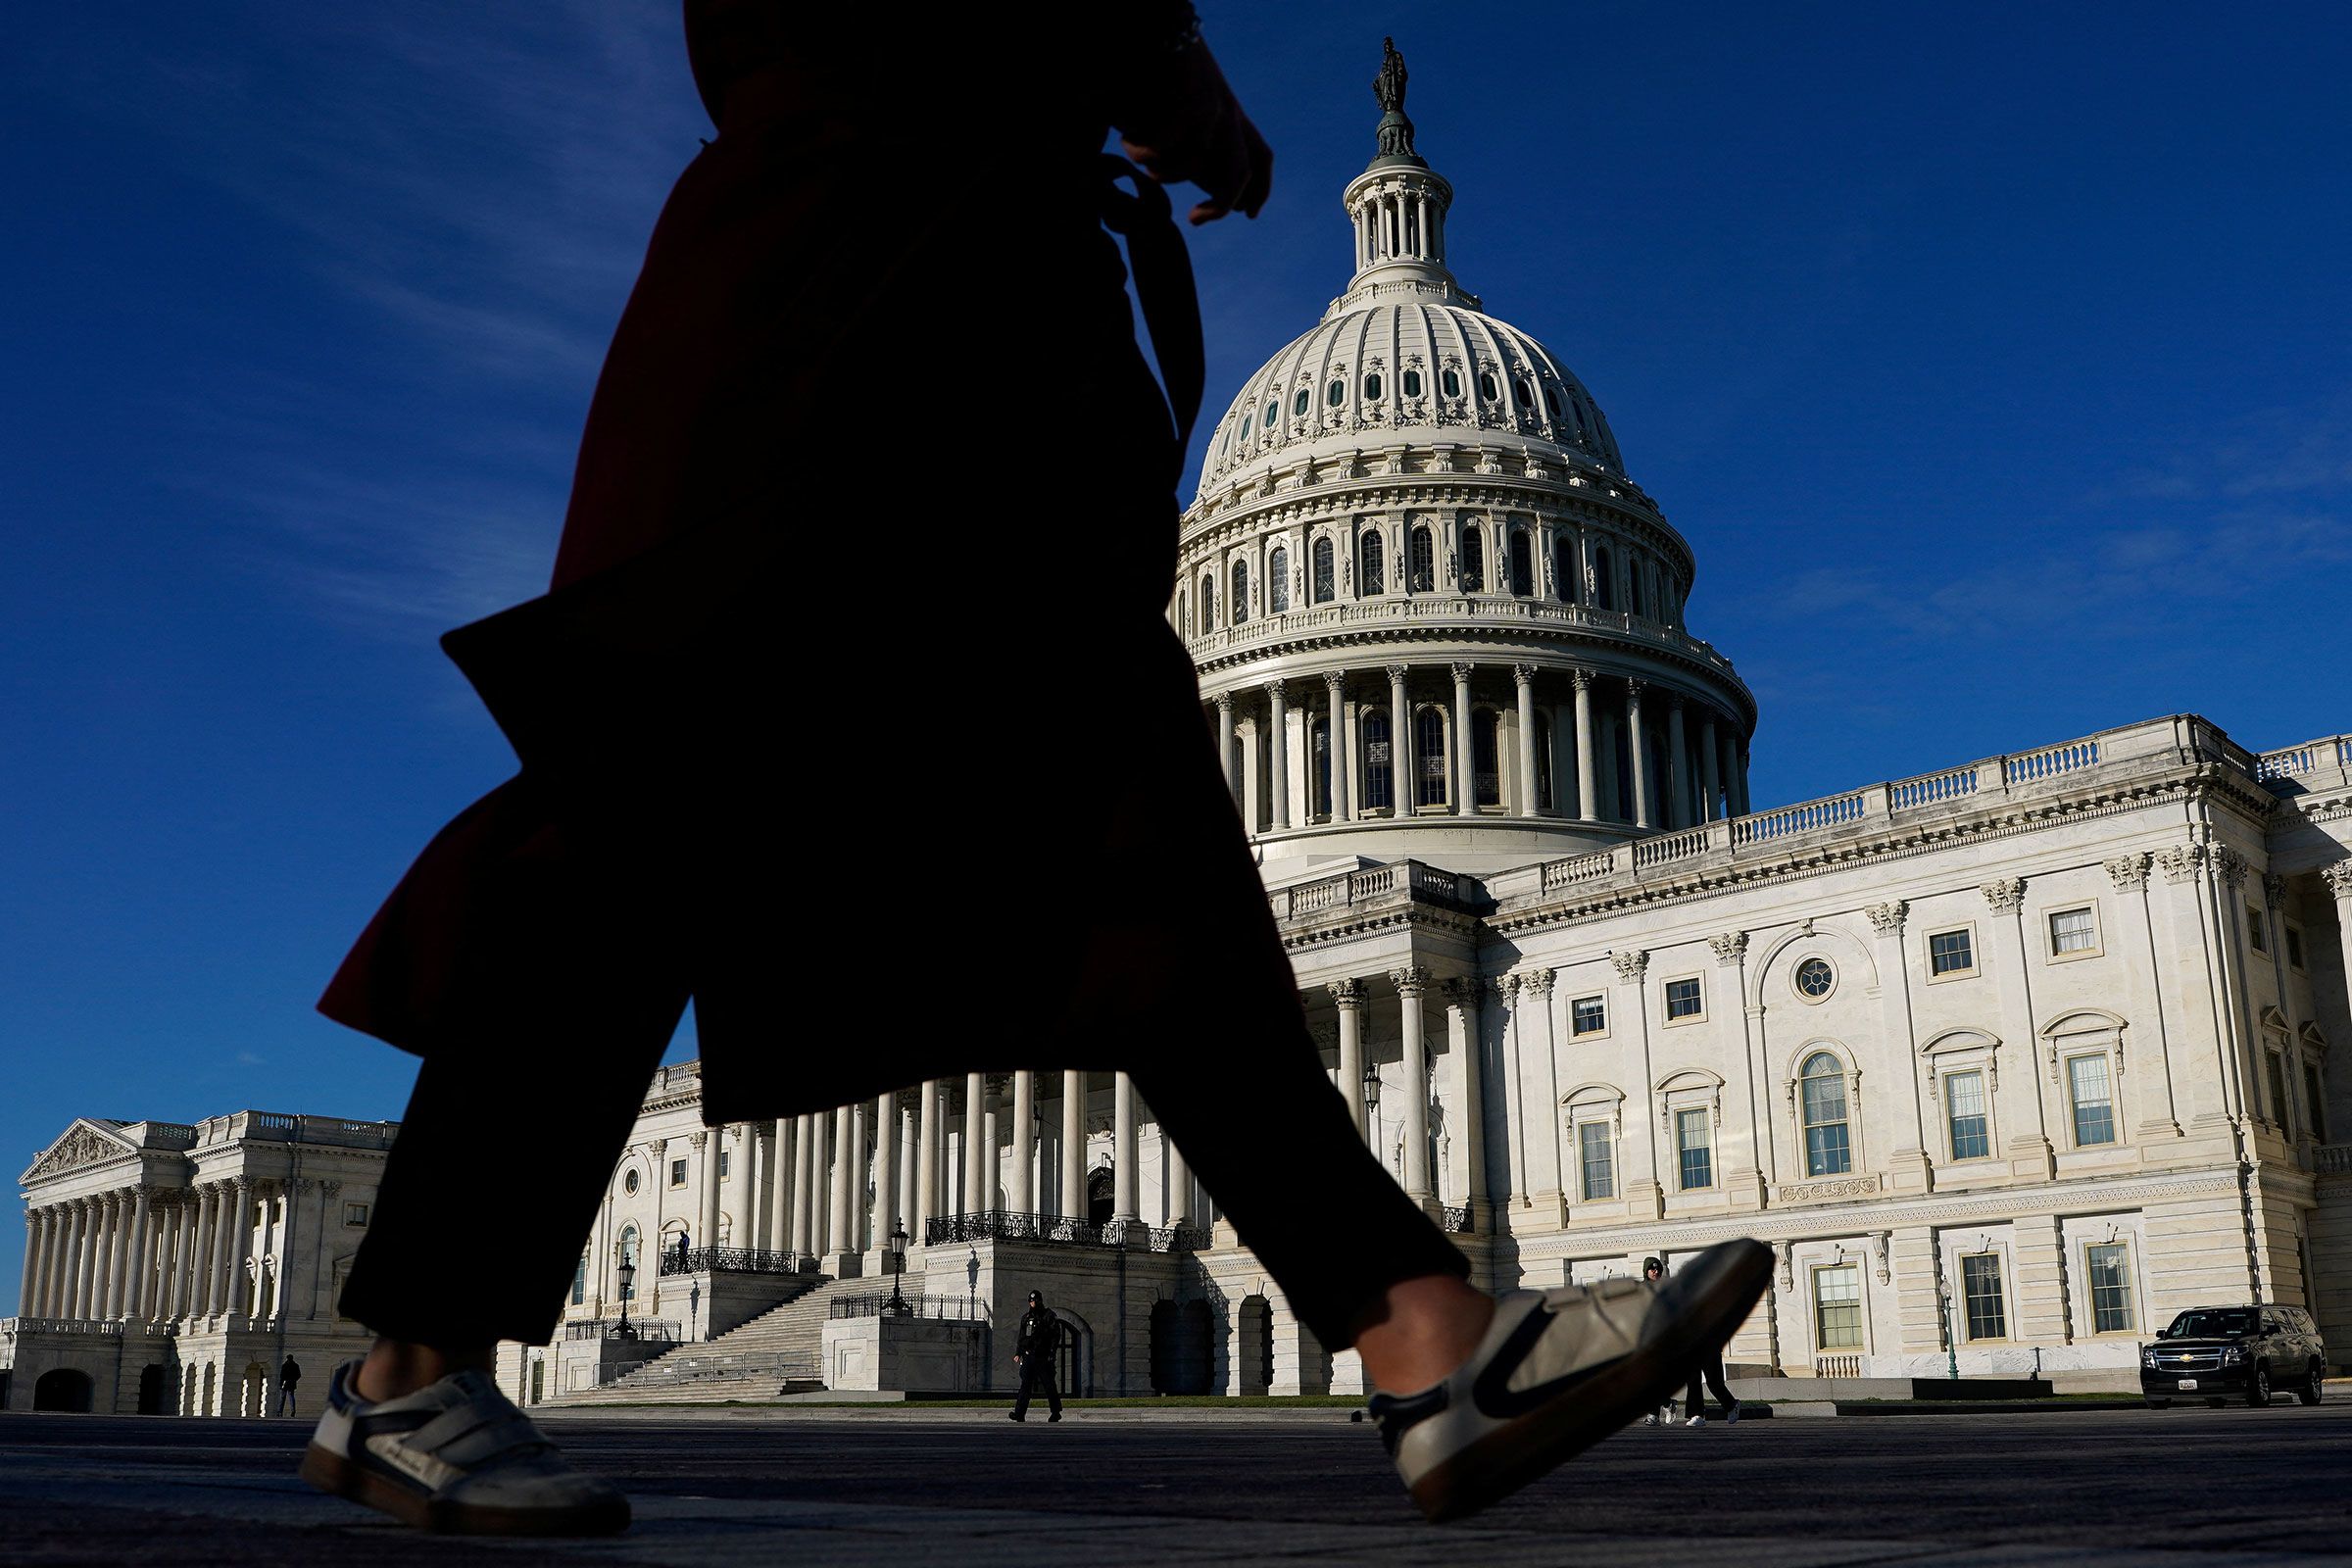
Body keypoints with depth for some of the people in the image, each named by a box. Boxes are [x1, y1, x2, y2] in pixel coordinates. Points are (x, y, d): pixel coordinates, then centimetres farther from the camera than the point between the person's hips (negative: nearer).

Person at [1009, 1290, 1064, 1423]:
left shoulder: (1048, 1316, 0)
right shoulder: (1026, 1317, 15)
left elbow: (1056, 1336, -4)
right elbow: (1021, 1336, 20)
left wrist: (1052, 1353, -12)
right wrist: (1018, 1353, 11)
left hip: (1043, 1357, -4)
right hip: (1028, 1357, 4)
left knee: (1049, 1385, 2)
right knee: (1025, 1385, -4)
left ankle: (1056, 1413, 14)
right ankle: (1020, 1414, -10)